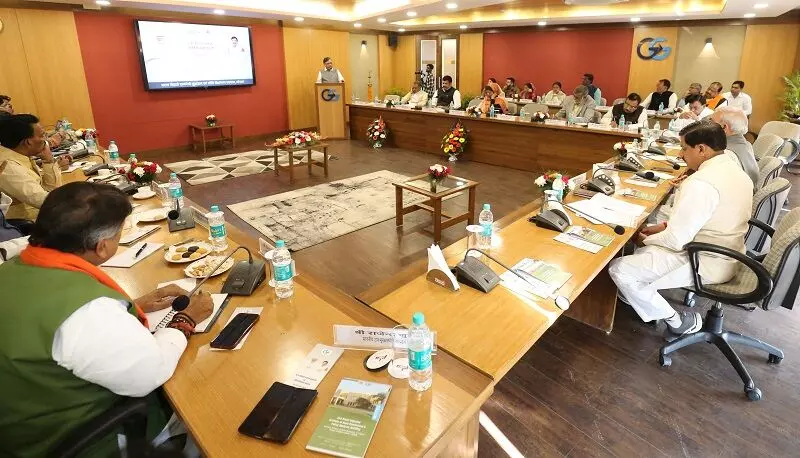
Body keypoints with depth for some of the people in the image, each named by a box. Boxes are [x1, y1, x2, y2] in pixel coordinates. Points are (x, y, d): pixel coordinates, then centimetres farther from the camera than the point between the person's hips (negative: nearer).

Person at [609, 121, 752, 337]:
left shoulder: (701, 183, -28)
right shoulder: (732, 168, 4)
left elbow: (676, 240, -25)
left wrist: (645, 240, -7)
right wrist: (665, 226, 6)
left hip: (706, 265, -10)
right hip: (726, 253, 10)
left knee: (619, 269, -13)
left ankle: (676, 321, 3)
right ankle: (642, 297, 27)